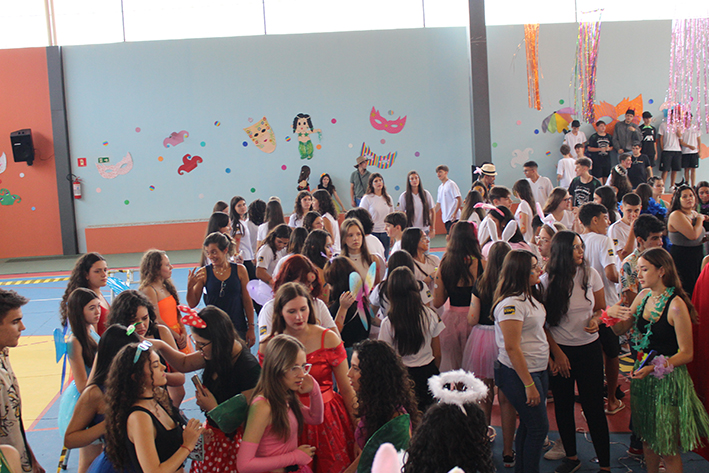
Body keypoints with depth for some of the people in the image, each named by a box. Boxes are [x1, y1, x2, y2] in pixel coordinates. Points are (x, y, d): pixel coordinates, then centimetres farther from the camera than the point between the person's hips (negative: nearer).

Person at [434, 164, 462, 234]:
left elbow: (459, 200, -13)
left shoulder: (451, 184, -6)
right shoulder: (440, 187, 18)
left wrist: (455, 213, -23)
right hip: (446, 218, 8)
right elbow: (439, 203, 25)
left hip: (453, 218, -8)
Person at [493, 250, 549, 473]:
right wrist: (529, 384, -21)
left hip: (538, 370, 9)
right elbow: (512, 348, -24)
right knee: (538, 427, 0)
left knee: (528, 425, 17)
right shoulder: (511, 304, -22)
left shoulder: (530, 297, 8)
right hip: (519, 374, -9)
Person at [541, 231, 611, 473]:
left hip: (589, 348, 0)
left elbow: (602, 308, 8)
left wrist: (596, 320, -14)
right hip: (559, 349, 0)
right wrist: (556, 352, -6)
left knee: (594, 407, -1)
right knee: (563, 406, 12)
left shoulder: (591, 274, -5)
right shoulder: (546, 281, -10)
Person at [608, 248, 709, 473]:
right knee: (648, 438, 19)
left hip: (667, 379, -7)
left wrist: (655, 367, -26)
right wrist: (612, 313, -13)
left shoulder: (676, 305, -20)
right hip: (643, 377, 7)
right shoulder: (644, 296, 2)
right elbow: (621, 329, 8)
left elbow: (687, 353, -17)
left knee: (666, 449, 5)